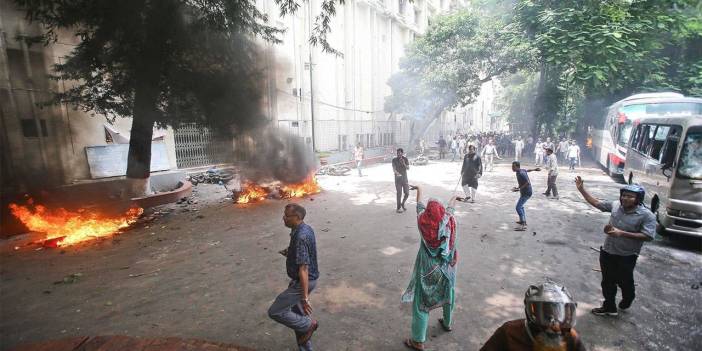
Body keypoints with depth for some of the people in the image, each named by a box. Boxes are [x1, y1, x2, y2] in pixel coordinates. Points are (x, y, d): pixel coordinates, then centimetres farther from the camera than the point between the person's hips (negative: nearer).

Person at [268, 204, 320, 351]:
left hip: (303, 282, -10)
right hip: (304, 279, 10)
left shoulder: (300, 237, -28)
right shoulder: (306, 228, 3)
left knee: (275, 312, -2)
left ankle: (309, 324, 10)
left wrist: (305, 297, -26)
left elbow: (303, 269, -29)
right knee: (297, 313, 22)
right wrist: (289, 253, 7)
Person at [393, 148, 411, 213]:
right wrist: (396, 172, -36)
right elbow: (394, 169, -14)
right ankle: (398, 208, 10)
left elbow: (408, 168, -4)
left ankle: (402, 204, 31)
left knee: (407, 193, 6)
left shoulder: (405, 159, 2)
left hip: (405, 179, 3)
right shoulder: (394, 160, -5)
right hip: (398, 179, -3)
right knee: (399, 194, -3)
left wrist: (404, 164, -23)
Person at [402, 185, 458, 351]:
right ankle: (447, 323, 52)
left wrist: (419, 191, 18)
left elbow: (420, 208, 0)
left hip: (428, 272, -3)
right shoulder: (449, 222, -15)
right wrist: (453, 199, 30)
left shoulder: (424, 222, -20)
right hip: (446, 269, 4)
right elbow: (449, 209, 7)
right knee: (447, 296, 28)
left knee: (421, 304, 7)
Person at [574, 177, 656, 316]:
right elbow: (596, 203, 5)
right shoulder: (615, 205, -3)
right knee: (607, 283, 15)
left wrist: (622, 233, -27)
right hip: (607, 252, 4)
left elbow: (648, 236, -21)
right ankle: (609, 307, 32)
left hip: (626, 257, -4)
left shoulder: (647, 215, -16)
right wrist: (581, 189, -1)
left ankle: (626, 302, 47)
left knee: (625, 282, 16)